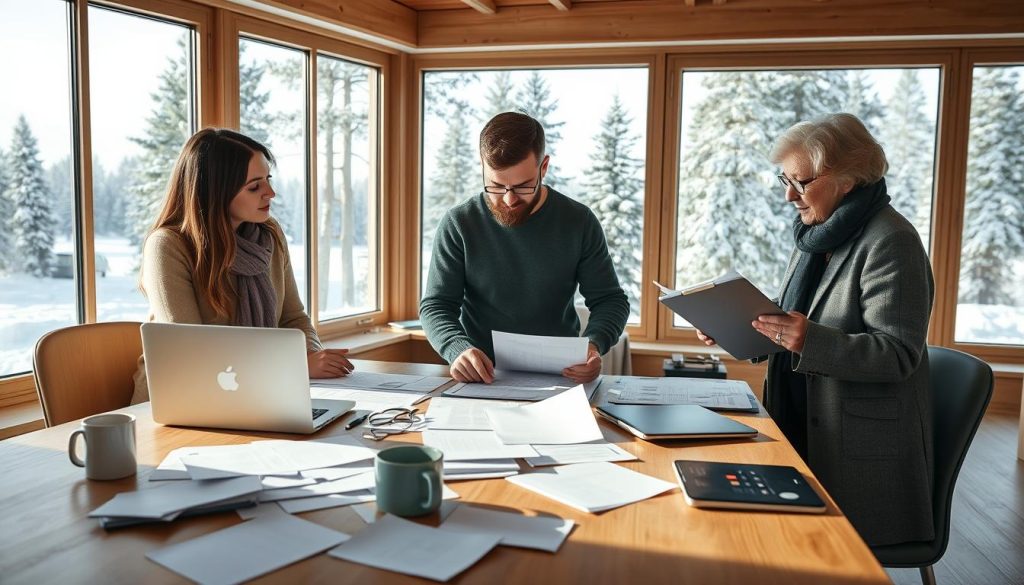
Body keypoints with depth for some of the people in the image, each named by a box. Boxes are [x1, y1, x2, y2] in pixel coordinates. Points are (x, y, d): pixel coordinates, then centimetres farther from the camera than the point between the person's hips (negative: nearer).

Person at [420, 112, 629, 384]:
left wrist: (594, 344, -17)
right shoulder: (458, 224, -2)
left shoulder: (579, 222, 0)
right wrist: (459, 349, -23)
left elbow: (610, 299, 5)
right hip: (480, 380, 0)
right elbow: (436, 305, -1)